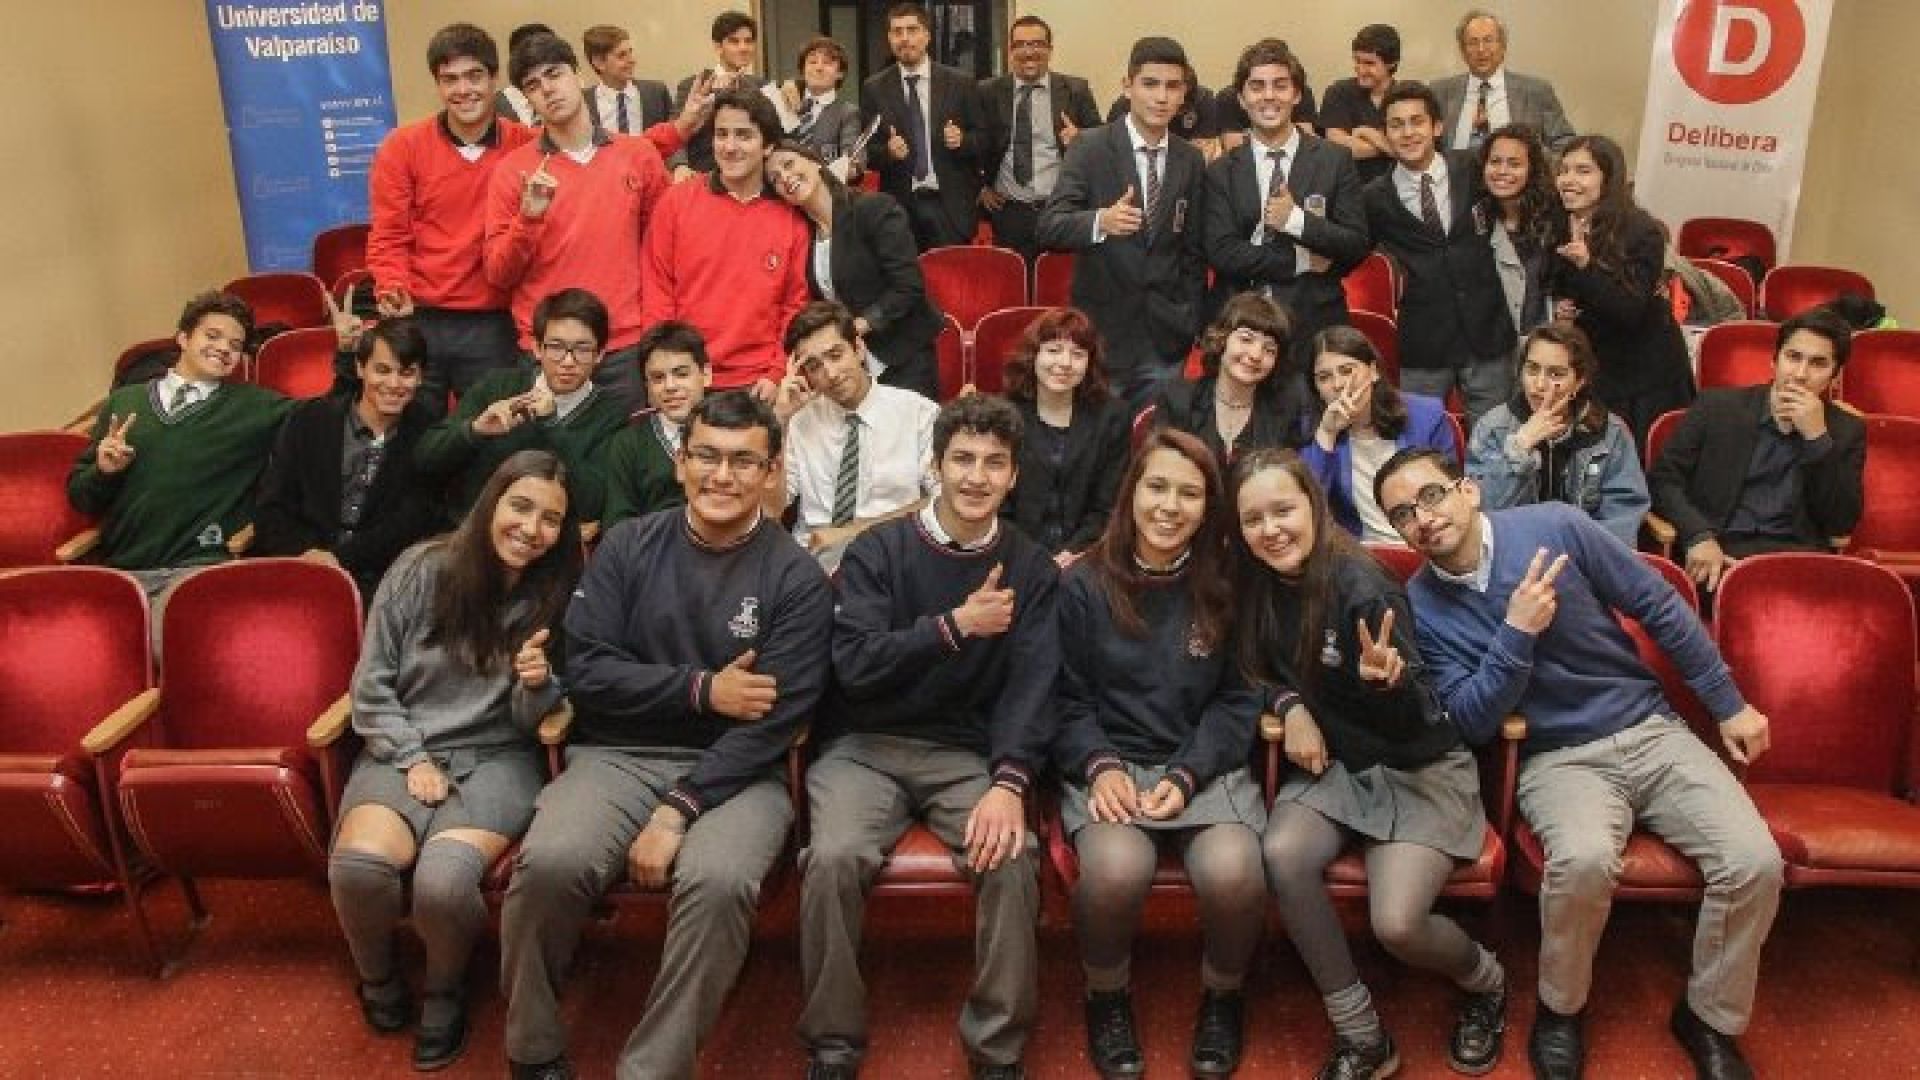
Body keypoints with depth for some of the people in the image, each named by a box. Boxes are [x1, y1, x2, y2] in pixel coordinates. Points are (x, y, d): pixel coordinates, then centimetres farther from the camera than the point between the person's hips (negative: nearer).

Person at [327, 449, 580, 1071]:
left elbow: (528, 723, 1)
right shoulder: (420, 570, -2)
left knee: (444, 881, -31)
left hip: (496, 758, -1)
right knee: (358, 864, -30)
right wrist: (414, 760, -7)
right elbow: (372, 684, 3)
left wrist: (537, 686, -21)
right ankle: (378, 976, 4)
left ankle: (445, 990, 3)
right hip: (402, 750, 1)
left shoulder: (559, 598, 0)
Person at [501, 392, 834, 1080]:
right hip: (618, 757, 2)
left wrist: (679, 810, -17)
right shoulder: (627, 547, 6)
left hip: (734, 773, -1)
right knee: (549, 862, -27)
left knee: (719, 880, -33)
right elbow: (585, 672, -1)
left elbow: (774, 722, -9)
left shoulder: (797, 578, -1)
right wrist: (701, 689, -11)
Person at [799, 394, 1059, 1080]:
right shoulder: (877, 550, 1)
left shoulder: (1031, 571, 5)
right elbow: (855, 666, -11)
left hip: (970, 754, 1)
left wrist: (1009, 783, -22)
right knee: (834, 858, -28)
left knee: (1011, 860, -27)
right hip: (867, 746, -1)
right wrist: (955, 625, -18)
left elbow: (1032, 688, -6)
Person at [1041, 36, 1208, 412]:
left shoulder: (1192, 162, 7)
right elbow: (1049, 226, -16)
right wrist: (1100, 221, -34)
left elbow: (1194, 253, 14)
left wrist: (1190, 324, 8)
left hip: (1166, 336, 3)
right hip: (1101, 331, -3)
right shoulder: (1090, 149, -6)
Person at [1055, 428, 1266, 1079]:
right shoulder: (1084, 585, 2)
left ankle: (1222, 998, 6)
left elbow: (1238, 700, 4)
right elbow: (1065, 700, 4)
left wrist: (1186, 776, -10)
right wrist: (1099, 767, -14)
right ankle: (1107, 999, 1)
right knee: (1116, 870, -33)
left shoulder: (1226, 587, 5)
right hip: (1108, 764, -1)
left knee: (1234, 873, -30)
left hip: (1207, 766, 1)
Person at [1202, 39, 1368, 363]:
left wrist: (1296, 220, -15)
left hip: (1316, 327, 0)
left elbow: (1357, 246, -2)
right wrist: (1300, 261, -11)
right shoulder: (1221, 171, 5)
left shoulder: (1335, 160, 4)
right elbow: (1220, 252, -6)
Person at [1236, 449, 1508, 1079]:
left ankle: (1484, 981, 16)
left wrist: (1388, 678, -41)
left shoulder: (1362, 587, -22)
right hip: (1335, 765, 5)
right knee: (1282, 855, -26)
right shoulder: (1261, 586, -5)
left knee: (1396, 923, -23)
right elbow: (1265, 673, 11)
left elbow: (1415, 721, -20)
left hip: (1419, 771, -5)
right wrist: (1290, 707, -9)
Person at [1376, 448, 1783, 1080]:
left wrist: (1728, 704, 6)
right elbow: (1472, 723, -9)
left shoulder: (1554, 526, -6)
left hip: (1651, 731, 2)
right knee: (1583, 859, -34)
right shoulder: (1421, 606, -5)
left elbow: (1657, 604, 3)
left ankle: (1711, 1017, 8)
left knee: (1755, 862, -19)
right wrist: (1517, 632, -22)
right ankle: (1560, 1009, -4)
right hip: (1558, 760, -2)